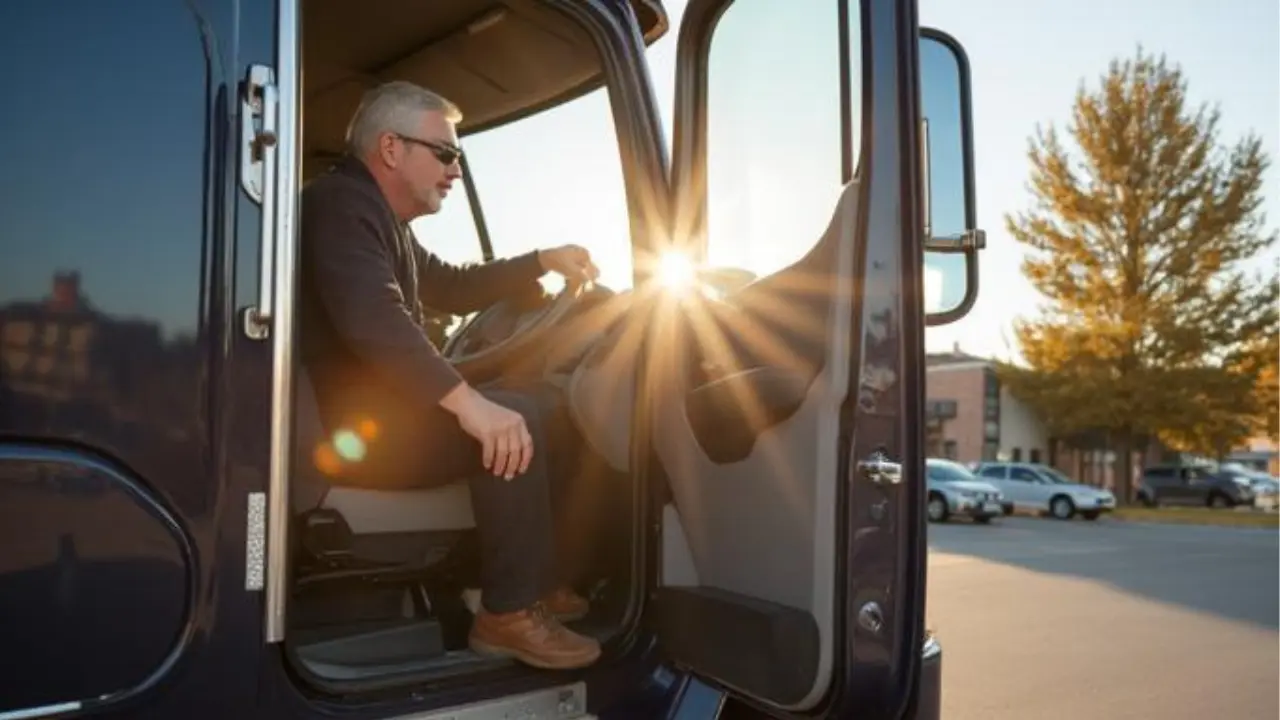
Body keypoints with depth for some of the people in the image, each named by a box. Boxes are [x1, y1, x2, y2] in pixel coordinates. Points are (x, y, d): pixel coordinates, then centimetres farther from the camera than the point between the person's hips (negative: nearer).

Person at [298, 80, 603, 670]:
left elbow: (450, 288, 28)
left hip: (377, 408, 11)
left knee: (528, 410, 9)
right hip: (350, 422, -11)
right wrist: (467, 401, -38)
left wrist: (541, 262, 18)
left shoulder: (380, 217, 19)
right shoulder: (339, 204, -14)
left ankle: (537, 581, 9)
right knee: (518, 419, -21)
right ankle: (509, 614, -13)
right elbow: (373, 319, -31)